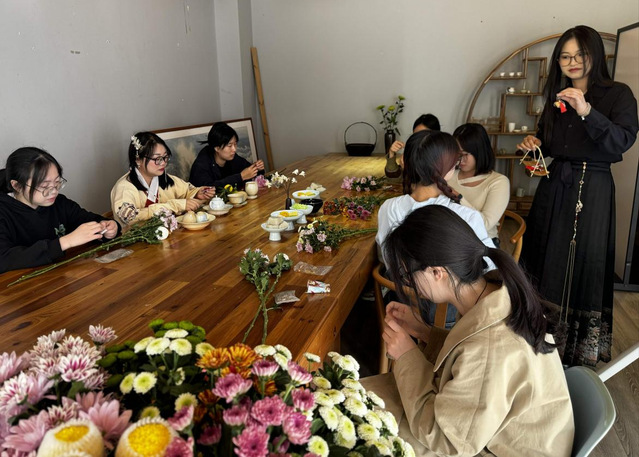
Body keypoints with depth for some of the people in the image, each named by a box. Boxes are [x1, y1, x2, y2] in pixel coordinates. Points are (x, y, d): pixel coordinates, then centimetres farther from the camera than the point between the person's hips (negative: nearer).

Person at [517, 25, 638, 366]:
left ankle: (583, 349, 14)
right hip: (554, 185, 5)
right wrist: (535, 143, 2)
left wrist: (587, 112, -27)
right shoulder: (556, 97, 13)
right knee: (548, 258, 7)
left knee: (584, 261, -1)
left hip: (592, 188, -5)